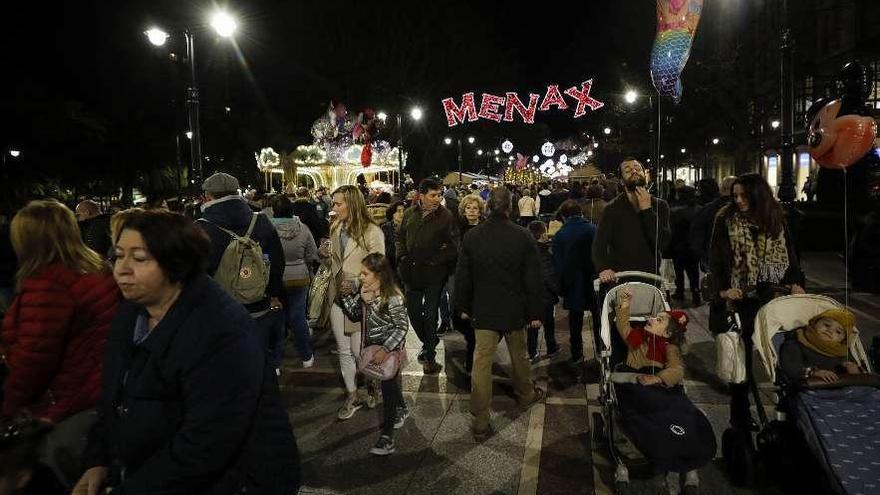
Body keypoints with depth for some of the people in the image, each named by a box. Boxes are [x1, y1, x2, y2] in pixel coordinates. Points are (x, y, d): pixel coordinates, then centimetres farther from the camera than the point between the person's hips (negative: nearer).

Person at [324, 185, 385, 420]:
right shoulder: (336, 229, 7)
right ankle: (352, 396, 26)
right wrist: (326, 254, 1)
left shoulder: (372, 232, -13)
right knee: (344, 351, 12)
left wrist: (355, 284, -20)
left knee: (358, 351, 2)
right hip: (337, 295, 6)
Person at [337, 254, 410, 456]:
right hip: (372, 346, 7)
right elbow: (355, 316, 1)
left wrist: (385, 350, -26)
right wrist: (347, 297, -13)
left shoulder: (393, 297, -25)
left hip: (390, 349, -7)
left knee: (389, 388, -3)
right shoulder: (361, 291, -3)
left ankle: (387, 438, 2)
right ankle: (402, 410, 50)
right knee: (391, 384, 25)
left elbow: (402, 327, -22)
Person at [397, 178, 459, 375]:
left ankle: (430, 355, 15)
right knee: (413, 312, 12)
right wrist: (402, 256, 6)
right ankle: (429, 343, 37)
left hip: (434, 274, -5)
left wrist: (437, 260, -13)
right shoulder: (410, 214, 6)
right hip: (412, 272, 5)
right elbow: (400, 237, 18)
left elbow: (454, 246, -9)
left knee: (430, 315, 1)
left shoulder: (446, 216, -7)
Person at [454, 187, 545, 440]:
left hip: (483, 311, 0)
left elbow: (462, 276, 2)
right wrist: (535, 312, 1)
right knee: (519, 355, 21)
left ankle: (480, 423, 1)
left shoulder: (472, 236, -5)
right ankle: (526, 394, 46)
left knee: (481, 362, 0)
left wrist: (463, 307, 12)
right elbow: (533, 279, -7)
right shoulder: (523, 236, -10)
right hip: (515, 310, 0)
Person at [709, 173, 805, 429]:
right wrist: (722, 288, -14)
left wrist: (795, 282, -1)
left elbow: (788, 253, 11)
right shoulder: (726, 220, -2)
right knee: (742, 350, 0)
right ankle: (740, 410, 11)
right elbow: (716, 257, -5)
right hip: (740, 295, -3)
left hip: (771, 293, 3)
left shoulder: (775, 218, 8)